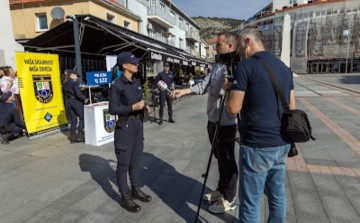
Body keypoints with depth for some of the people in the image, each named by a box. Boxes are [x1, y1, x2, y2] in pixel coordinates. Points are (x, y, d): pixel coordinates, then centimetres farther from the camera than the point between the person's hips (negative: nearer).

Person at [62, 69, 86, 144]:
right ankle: (80, 135, 1)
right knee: (82, 118, 6)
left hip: (67, 102, 7)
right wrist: (84, 99, -5)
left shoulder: (64, 84, 11)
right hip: (76, 101, -7)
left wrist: (67, 104, 20)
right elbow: (78, 94, -19)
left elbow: (64, 95, 14)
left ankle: (73, 137, 11)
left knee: (73, 120, 11)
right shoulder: (74, 82, -11)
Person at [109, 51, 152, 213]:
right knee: (124, 162, 4)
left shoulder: (137, 82, 9)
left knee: (136, 160, 17)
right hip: (125, 126, -7)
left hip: (138, 124, 7)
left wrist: (144, 107, 0)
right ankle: (125, 197, 17)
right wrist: (133, 107, -22)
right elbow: (113, 109, -14)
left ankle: (136, 190, 32)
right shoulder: (117, 85, -13)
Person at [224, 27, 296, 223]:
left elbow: (233, 108, -13)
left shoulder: (246, 66, -12)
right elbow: (292, 107, 15)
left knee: (251, 201, 5)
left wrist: (228, 88, 4)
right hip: (282, 143, 8)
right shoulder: (284, 67, 12)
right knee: (277, 194, 21)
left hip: (257, 146, -8)